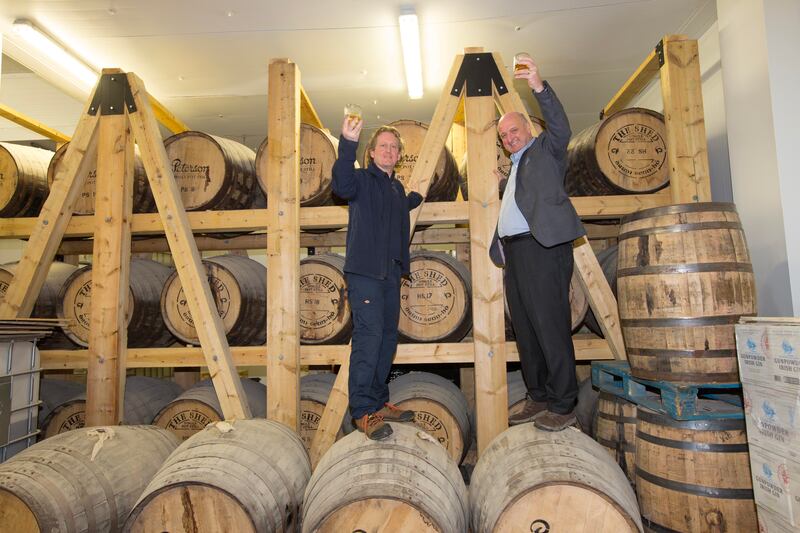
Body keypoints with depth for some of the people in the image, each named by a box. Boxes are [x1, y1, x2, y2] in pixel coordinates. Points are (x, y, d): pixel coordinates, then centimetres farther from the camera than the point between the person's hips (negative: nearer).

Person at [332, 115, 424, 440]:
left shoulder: (397, 188, 20)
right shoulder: (362, 178, -2)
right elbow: (341, 185, -27)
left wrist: (419, 194, 35)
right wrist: (348, 144, -37)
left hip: (391, 273, 8)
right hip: (364, 270, -8)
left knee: (388, 337, 11)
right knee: (369, 335, -14)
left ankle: (379, 402, 23)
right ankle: (363, 412, -6)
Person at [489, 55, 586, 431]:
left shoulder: (546, 150, 7)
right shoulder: (515, 167, 28)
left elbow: (561, 128, -15)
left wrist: (540, 88, -26)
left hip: (542, 246, -9)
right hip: (514, 250, 9)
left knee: (550, 326, -9)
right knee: (524, 329, 9)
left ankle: (562, 406, -1)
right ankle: (538, 399, 18)